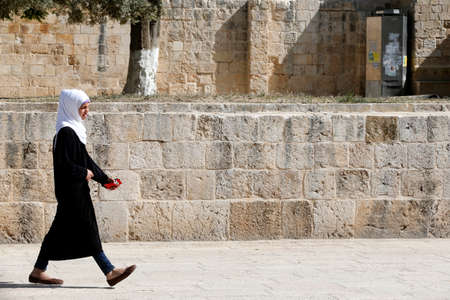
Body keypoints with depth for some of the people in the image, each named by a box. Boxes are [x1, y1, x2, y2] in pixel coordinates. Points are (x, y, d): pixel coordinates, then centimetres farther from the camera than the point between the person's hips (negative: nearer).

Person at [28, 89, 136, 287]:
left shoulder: (74, 130, 16)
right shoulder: (66, 132, -15)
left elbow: (85, 159, 19)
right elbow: (63, 163, -21)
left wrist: (104, 179, 14)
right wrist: (83, 173, -11)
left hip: (76, 189, 10)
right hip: (71, 190, -10)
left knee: (60, 230, 11)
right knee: (87, 229, -7)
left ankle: (38, 272, 16)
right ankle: (110, 272, -7)